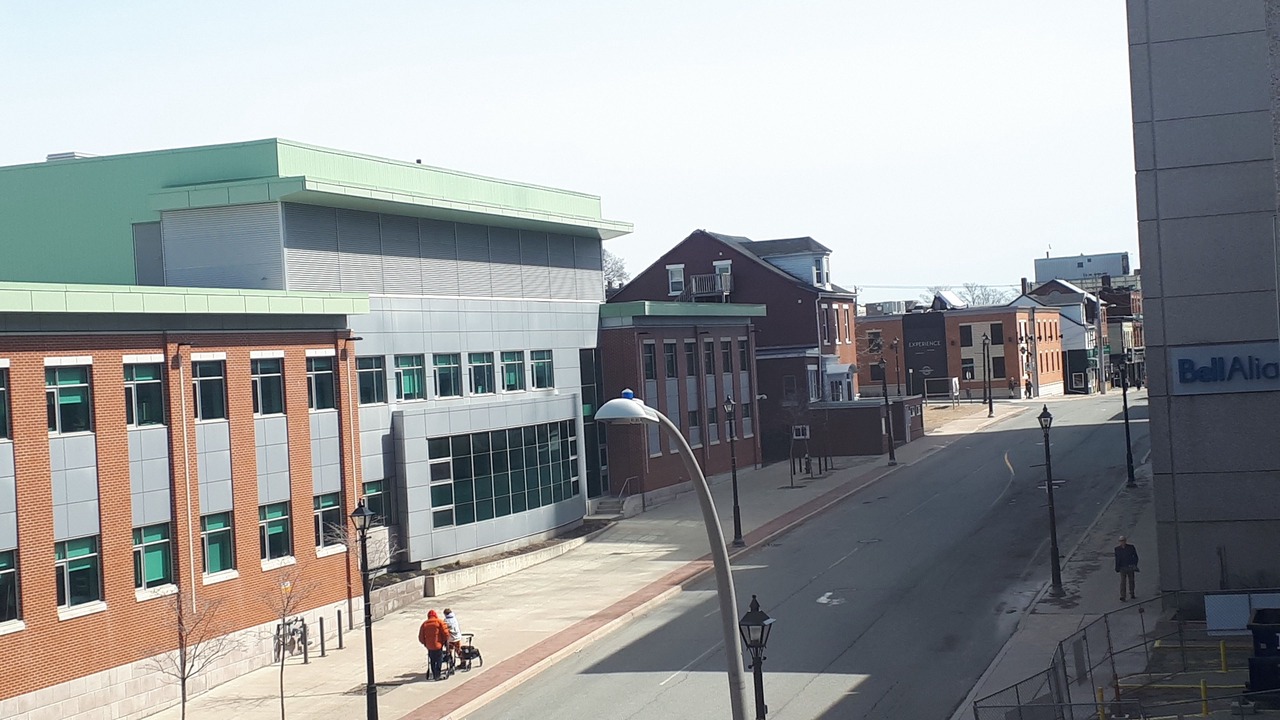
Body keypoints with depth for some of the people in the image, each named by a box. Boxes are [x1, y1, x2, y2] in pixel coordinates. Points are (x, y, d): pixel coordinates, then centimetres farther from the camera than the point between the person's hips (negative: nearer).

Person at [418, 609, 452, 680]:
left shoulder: (424, 624, 7)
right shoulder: (439, 622, -2)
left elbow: (421, 636, 8)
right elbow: (445, 632, -6)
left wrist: (424, 643, 23)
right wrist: (446, 641, 8)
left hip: (429, 646, 3)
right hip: (438, 645, -3)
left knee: (432, 661, 15)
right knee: (439, 661, 3)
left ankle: (434, 675, 19)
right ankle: (437, 675, -4)